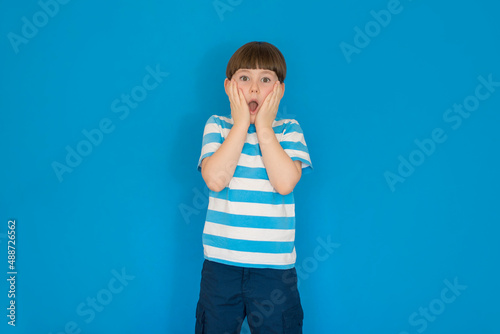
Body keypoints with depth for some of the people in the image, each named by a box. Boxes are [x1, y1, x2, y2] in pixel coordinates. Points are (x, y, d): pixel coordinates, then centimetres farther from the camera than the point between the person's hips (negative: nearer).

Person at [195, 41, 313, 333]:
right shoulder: (217, 126, 3)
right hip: (221, 262, 1)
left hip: (275, 265, 0)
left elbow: (285, 183, -16)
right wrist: (241, 124, -11)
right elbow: (215, 179, -15)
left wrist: (263, 126, -11)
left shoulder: (288, 129, 1)